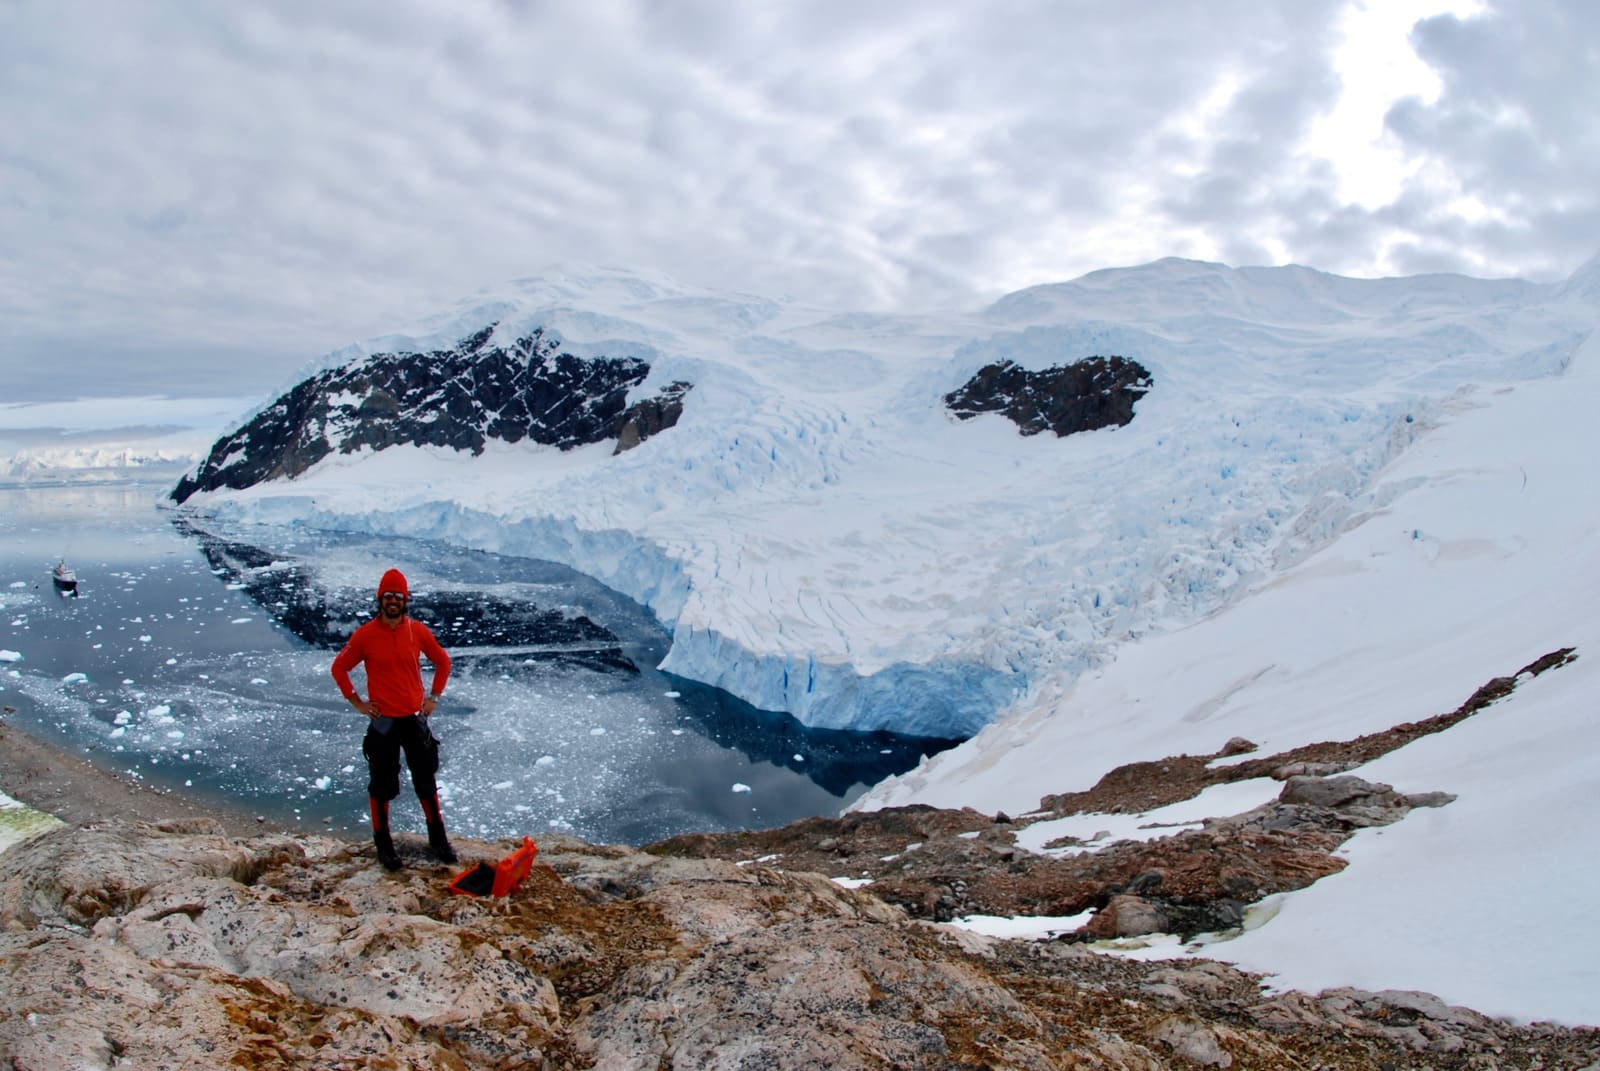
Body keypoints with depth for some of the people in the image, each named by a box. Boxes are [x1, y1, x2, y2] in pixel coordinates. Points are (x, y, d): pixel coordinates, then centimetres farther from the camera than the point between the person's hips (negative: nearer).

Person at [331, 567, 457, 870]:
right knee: (381, 785, 8)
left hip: (415, 718, 2)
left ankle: (438, 838, 23)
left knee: (426, 781, 10)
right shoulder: (365, 635, -7)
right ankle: (383, 843, 22)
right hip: (383, 721, -2)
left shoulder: (418, 631, -3)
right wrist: (356, 702, 0)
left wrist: (433, 697, 7)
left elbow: (443, 662, 12)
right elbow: (339, 668, 5)